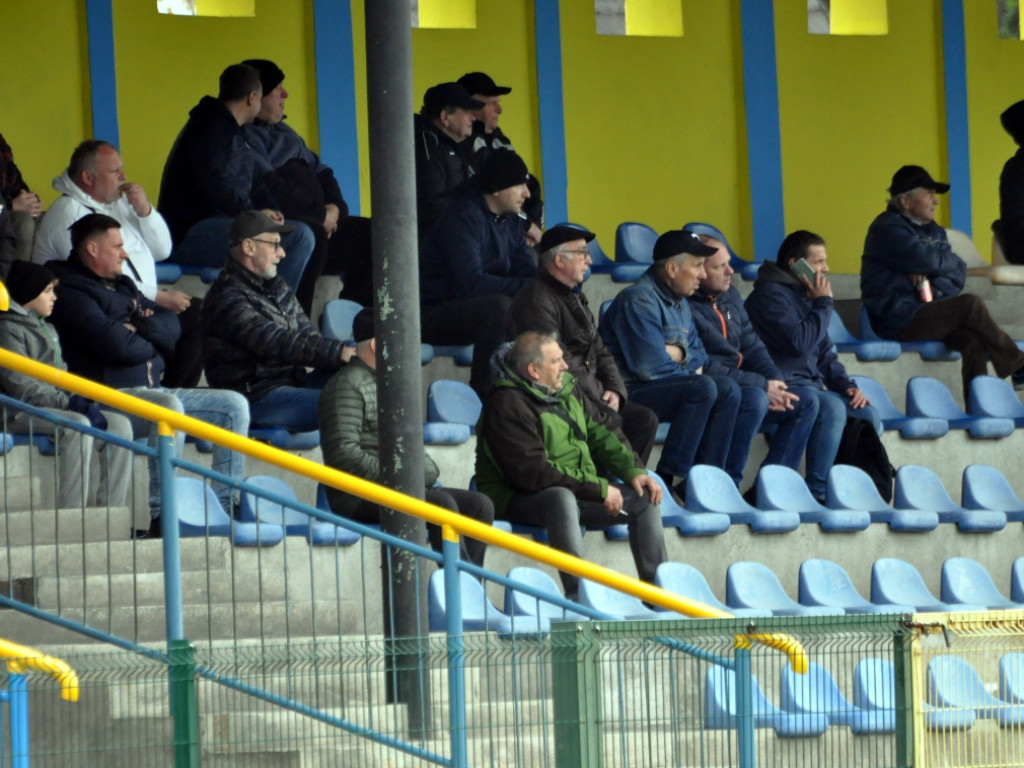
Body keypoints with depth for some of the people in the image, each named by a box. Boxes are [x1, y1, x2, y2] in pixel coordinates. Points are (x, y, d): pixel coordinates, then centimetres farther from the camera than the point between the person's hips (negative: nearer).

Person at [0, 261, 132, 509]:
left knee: (119, 424, -8)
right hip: (21, 412, -9)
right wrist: (67, 402, -19)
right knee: (78, 425, -34)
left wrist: (77, 400, -1)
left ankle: (111, 509, -15)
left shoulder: (46, 330, 26)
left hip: (54, 406, 9)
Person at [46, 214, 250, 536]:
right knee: (170, 407, -38)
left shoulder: (123, 286, 24)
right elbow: (115, 345, -18)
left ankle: (226, 505, -4)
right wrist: (151, 344, 2)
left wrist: (141, 323, -6)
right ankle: (161, 518, -39)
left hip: (152, 390, 10)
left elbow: (172, 327, 15)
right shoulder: (72, 293, -6)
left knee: (234, 405, 1)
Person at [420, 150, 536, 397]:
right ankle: (483, 394, -31)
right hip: (433, 315, -9)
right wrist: (527, 286, -30)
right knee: (499, 306, -35)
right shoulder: (463, 217, -19)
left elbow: (527, 272, 5)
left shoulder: (511, 221, 9)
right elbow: (471, 282, -30)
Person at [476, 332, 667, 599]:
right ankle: (578, 595, -45)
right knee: (561, 498, -40)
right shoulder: (506, 405, -20)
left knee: (645, 499, 2)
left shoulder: (565, 389, 9)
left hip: (578, 490, 9)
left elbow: (600, 435, 16)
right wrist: (599, 489, -24)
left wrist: (634, 471, -3)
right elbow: (532, 473, -26)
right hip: (519, 499, -9)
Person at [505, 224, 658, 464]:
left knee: (645, 419, -3)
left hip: (588, 399, 10)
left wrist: (615, 390, 2)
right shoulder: (538, 301, -14)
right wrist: (599, 400, -17)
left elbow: (600, 353, 21)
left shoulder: (574, 298, 20)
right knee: (612, 423, -27)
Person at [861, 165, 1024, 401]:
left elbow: (958, 275, 9)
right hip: (899, 321, -8)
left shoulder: (933, 231, 19)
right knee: (970, 305, -21)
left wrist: (932, 278, -13)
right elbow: (928, 260, -21)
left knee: (972, 338, -21)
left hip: (926, 315, 8)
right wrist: (950, 260, 1)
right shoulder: (887, 229, -8)